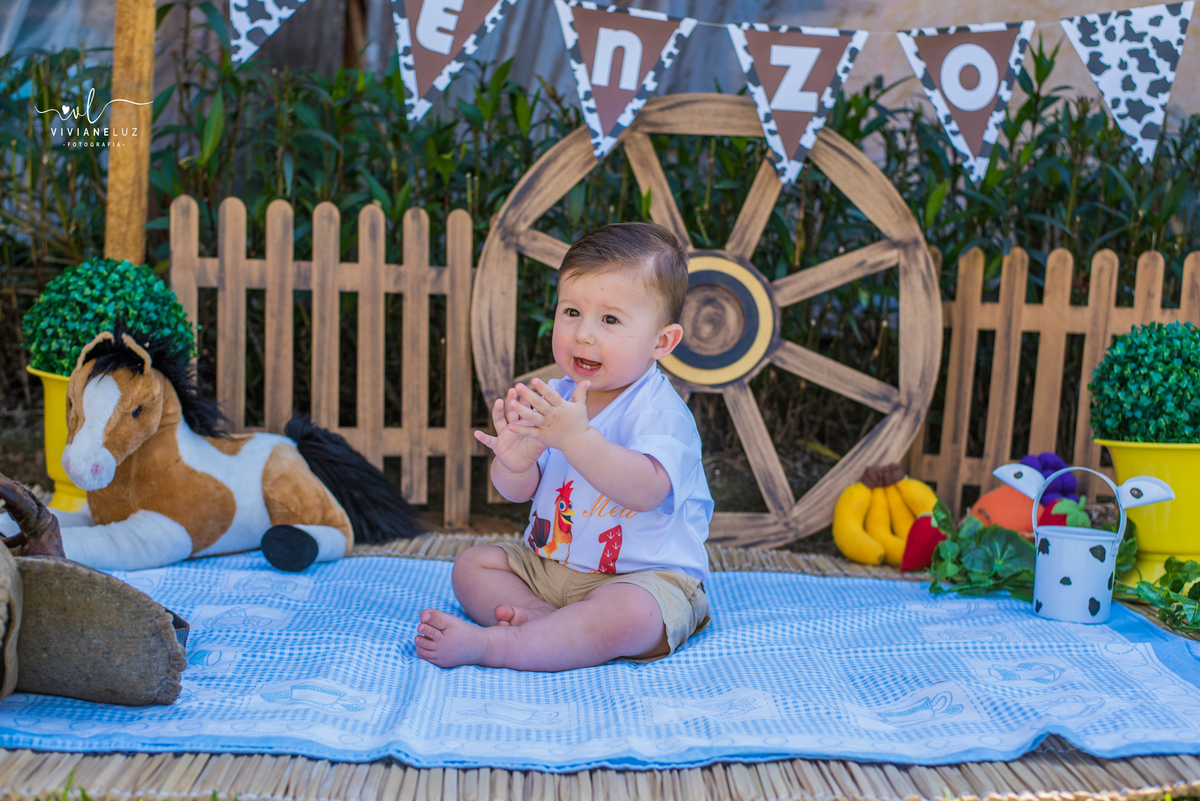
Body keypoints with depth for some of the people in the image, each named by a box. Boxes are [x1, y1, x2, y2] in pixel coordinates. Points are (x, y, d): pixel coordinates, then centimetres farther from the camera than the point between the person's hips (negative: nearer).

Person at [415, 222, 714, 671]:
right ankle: (544, 619, -20)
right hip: (546, 562, 7)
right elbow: (518, 492, 0)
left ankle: (485, 645, -28)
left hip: (644, 576, -7)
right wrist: (515, 463, -25)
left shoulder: (660, 410, -19)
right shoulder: (555, 396, 1)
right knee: (471, 565, 3)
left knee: (630, 616, -36)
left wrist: (577, 437, -45)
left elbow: (646, 490, -36)